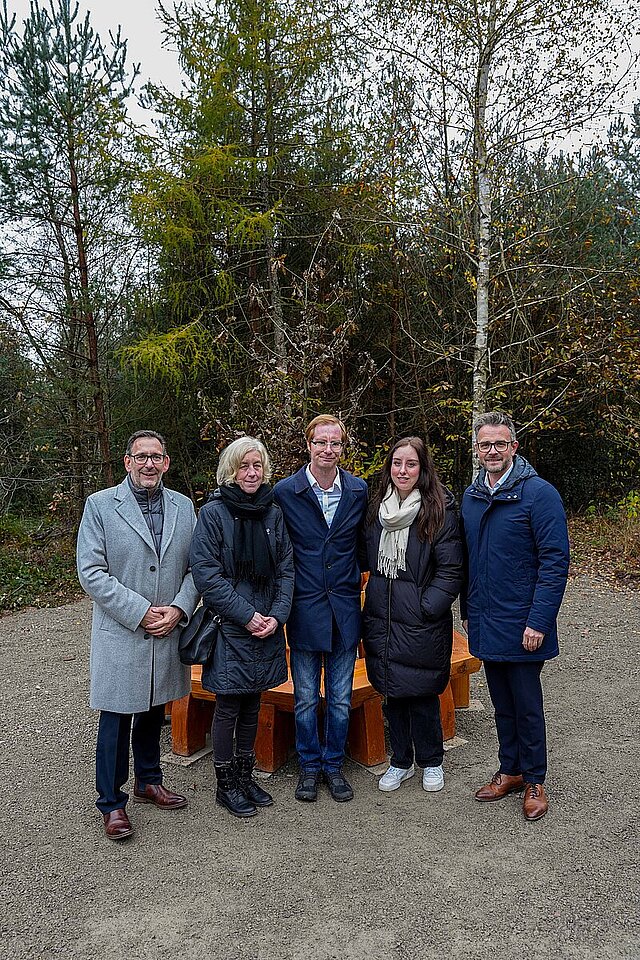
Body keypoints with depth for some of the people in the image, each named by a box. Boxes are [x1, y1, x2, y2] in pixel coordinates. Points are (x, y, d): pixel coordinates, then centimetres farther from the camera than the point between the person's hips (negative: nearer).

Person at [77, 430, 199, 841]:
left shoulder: (184, 507, 4)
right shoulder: (100, 505, -8)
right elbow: (91, 571, -12)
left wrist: (179, 609, -11)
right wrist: (140, 613, -17)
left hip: (168, 633, 4)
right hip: (120, 633, -4)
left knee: (154, 710, 19)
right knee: (117, 717, 5)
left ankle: (149, 782, 38)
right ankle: (112, 802, 21)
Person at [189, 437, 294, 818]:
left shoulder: (273, 513, 5)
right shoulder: (213, 513, -9)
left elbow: (286, 568, 6)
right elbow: (206, 573, -14)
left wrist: (277, 615, -7)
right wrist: (247, 615, -16)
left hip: (268, 627, 5)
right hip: (230, 628, -4)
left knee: (252, 705, 15)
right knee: (228, 708, 6)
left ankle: (246, 776, 31)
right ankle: (226, 784, 23)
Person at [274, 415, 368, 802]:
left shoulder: (359, 490, 0)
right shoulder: (285, 491, -7)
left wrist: (352, 582, 5)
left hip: (345, 610, 2)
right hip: (305, 610, -2)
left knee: (341, 698, 12)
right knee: (306, 697, 11)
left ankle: (334, 765, 30)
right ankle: (310, 766, 30)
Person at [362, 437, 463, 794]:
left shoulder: (440, 510, -12)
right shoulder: (379, 509, 6)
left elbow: (451, 570, -12)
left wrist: (426, 607, -16)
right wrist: (375, 602, 10)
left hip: (422, 622, -5)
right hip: (382, 619, 5)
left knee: (422, 693, 7)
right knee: (392, 691, 15)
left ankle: (431, 762, 30)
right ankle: (401, 761, 33)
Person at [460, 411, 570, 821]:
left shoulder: (539, 493, -13)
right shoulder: (471, 496, 7)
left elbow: (555, 561, -15)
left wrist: (539, 620, -19)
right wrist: (467, 610, 15)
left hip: (522, 627, -6)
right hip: (485, 625, 6)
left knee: (527, 705, 6)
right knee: (502, 703, 18)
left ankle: (534, 780, 24)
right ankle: (509, 770, 33)